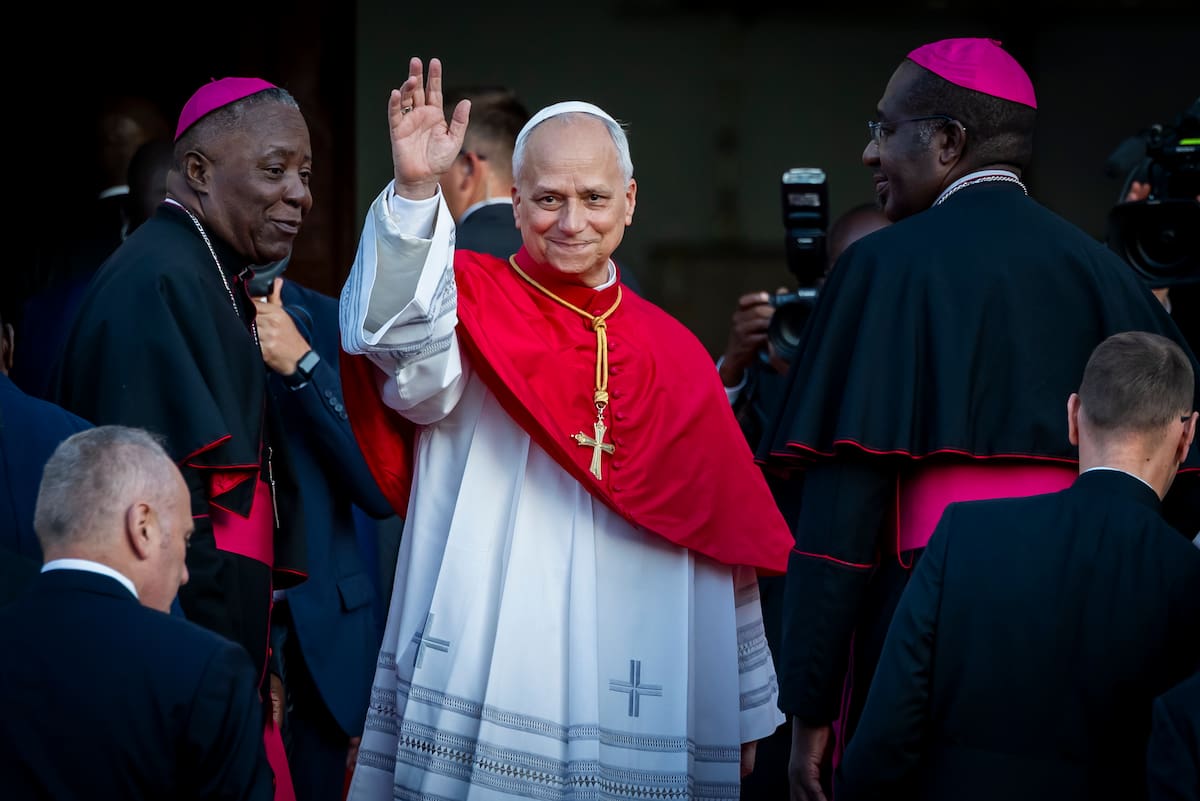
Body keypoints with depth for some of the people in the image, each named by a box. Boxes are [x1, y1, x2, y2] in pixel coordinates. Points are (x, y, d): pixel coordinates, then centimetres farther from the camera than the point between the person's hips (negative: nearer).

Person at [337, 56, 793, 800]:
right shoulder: (472, 301, 2)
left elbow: (726, 548, 13)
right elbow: (414, 363, -23)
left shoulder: (676, 356, 11)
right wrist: (416, 193, -35)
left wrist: (745, 712, 13)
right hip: (481, 701, -3)